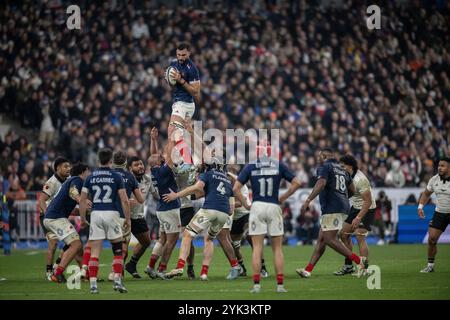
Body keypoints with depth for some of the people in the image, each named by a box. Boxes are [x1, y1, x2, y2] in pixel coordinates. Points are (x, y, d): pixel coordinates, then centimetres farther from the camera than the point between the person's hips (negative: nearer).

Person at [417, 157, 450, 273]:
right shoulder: (434, 179, 0)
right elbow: (426, 193, 16)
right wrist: (420, 206, 3)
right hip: (440, 213, 4)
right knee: (432, 238, -3)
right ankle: (430, 265, 10)